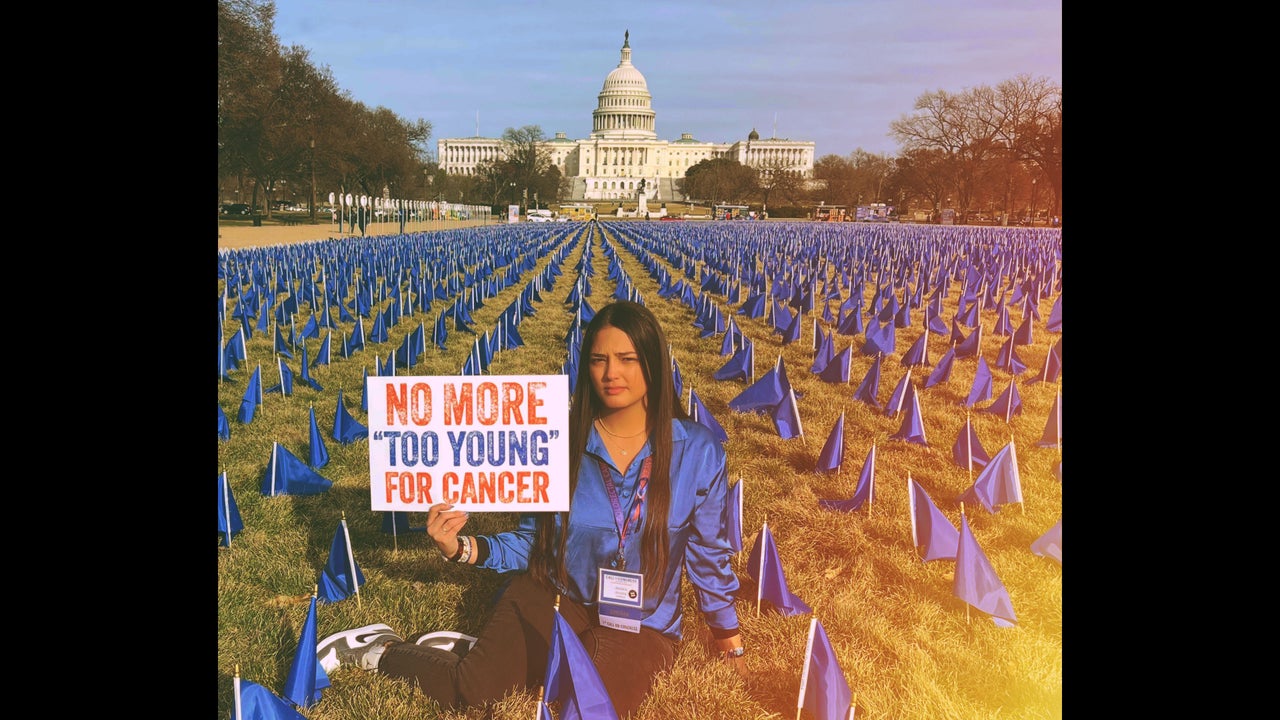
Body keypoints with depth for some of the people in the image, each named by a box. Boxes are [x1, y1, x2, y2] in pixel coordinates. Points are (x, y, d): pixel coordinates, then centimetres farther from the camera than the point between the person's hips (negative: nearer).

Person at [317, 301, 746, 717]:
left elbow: (709, 555, 2)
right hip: (547, 600, 0)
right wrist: (460, 548, -16)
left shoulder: (697, 451, -11)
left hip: (641, 629, 0)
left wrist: (730, 642, 10)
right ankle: (381, 647, 15)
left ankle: (471, 652, 3)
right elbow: (532, 541, 1)